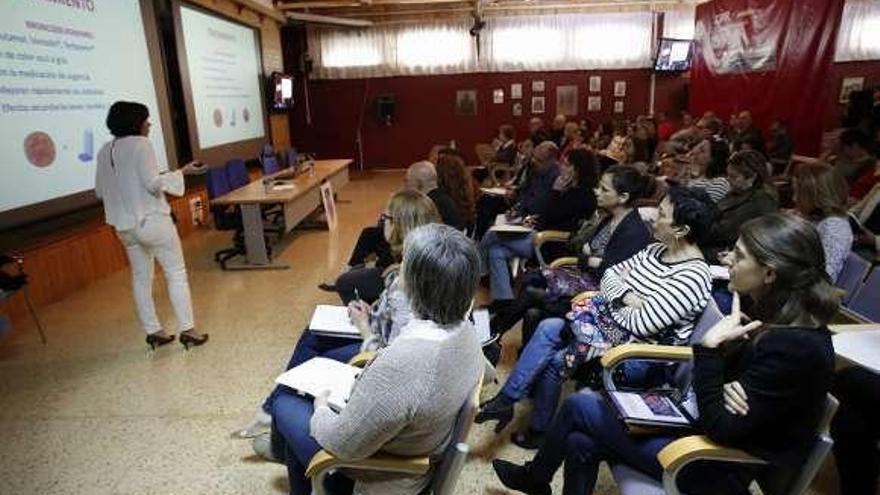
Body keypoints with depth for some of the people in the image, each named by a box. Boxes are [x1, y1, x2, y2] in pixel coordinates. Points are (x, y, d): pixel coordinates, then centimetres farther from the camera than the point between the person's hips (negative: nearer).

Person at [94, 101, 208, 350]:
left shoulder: (105, 151, 8)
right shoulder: (140, 144, -12)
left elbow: (100, 191, 12)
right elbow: (153, 182, -19)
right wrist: (182, 172, -10)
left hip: (125, 225, 7)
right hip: (152, 220, -7)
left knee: (141, 277, 14)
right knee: (176, 273, 3)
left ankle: (153, 331, 20)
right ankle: (187, 330, 5)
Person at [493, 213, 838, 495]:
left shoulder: (796, 347, -28)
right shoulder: (773, 314, 0)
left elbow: (721, 428, -26)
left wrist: (710, 346, -27)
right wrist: (725, 390, -16)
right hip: (710, 432, 8)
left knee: (579, 407, -4)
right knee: (581, 443, -4)